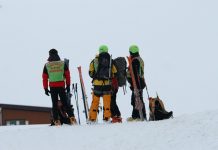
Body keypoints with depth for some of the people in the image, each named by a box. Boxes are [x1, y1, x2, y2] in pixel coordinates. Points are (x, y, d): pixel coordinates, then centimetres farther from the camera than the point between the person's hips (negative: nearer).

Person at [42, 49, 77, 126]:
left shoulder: (47, 65, 2)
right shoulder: (63, 63, 2)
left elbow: (45, 77, 3)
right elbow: (67, 75, 5)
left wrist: (45, 88, 9)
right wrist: (68, 85, 12)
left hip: (52, 87, 0)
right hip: (61, 86, 0)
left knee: (54, 103, 5)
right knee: (65, 102, 6)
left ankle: (56, 120, -1)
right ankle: (71, 117, -4)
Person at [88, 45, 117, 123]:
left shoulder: (94, 61, 0)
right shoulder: (110, 61, 1)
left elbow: (90, 73, 3)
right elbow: (114, 73, 6)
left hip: (97, 84, 0)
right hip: (107, 84, 0)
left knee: (95, 102, 7)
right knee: (107, 102, 6)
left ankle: (92, 118, 7)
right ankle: (106, 118, 1)